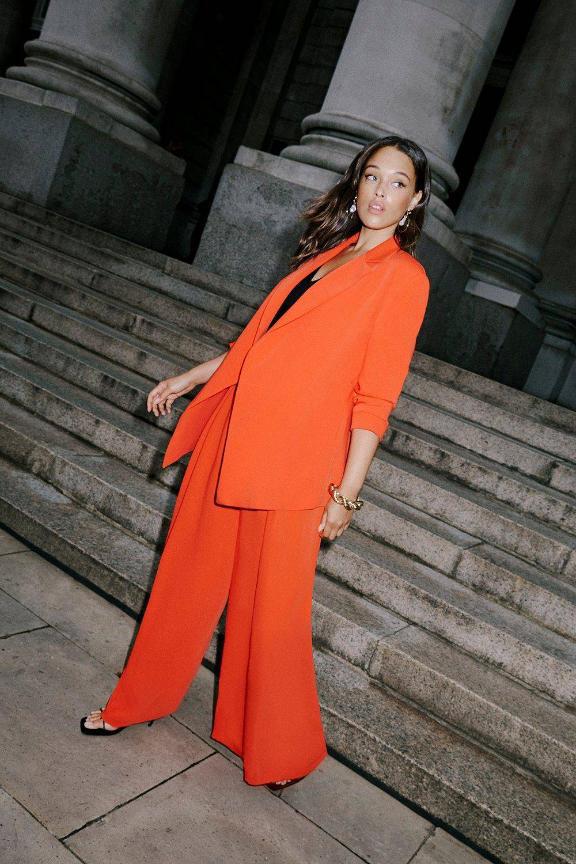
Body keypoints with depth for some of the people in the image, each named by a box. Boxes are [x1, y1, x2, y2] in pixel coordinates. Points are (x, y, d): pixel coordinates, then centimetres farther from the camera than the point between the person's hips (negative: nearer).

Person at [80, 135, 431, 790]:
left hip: (293, 462, -6)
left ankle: (281, 751, 29)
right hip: (232, 435, 7)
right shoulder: (328, 251, 17)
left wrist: (347, 491, -11)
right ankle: (140, 701, 38)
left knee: (271, 605, 4)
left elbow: (376, 396, -9)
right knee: (190, 573, 16)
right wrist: (189, 379, 22)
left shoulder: (404, 276, -4)